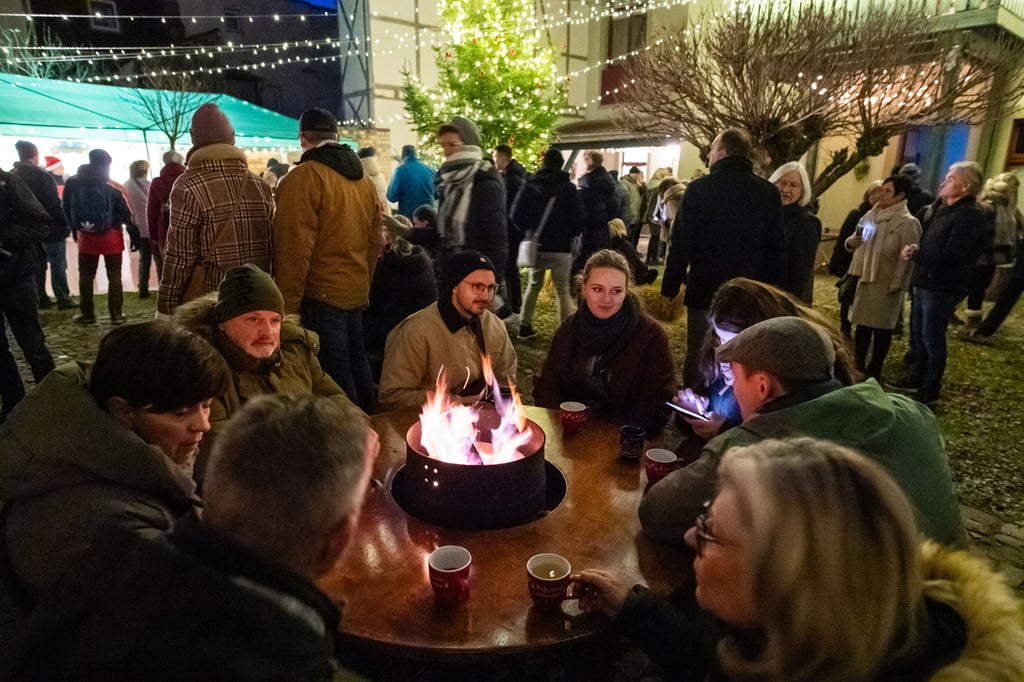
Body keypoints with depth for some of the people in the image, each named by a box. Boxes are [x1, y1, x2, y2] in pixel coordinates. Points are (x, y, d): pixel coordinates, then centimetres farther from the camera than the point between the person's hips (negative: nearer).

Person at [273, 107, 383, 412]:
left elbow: (295, 246, -16)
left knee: (335, 378, -3)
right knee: (355, 366, 17)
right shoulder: (364, 179, 12)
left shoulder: (304, 176, -11)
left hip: (320, 295, -8)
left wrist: (287, 304, -12)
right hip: (355, 292, 8)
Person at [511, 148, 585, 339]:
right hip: (561, 247, -3)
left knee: (533, 285, 18)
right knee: (563, 290, 3)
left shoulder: (530, 185, 0)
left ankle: (525, 326, 20)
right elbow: (578, 218, -6)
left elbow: (516, 215, -3)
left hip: (536, 246, 3)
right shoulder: (569, 188, -5)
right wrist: (572, 234, 13)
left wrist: (528, 230, 12)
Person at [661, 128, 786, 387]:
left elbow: (682, 244, -9)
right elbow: (777, 249, 5)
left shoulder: (699, 189, -8)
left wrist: (670, 286, -1)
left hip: (705, 291, -3)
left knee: (698, 356, 8)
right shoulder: (769, 193, 3)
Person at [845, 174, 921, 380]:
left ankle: (874, 370, 14)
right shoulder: (872, 215, 9)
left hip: (886, 283, -7)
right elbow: (856, 240, 17)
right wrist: (851, 241, -6)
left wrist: (896, 285, -19)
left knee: (882, 327, 3)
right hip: (866, 278, 7)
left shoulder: (908, 223, -13)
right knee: (862, 323, 14)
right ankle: (857, 365, 25)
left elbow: (907, 258, -17)